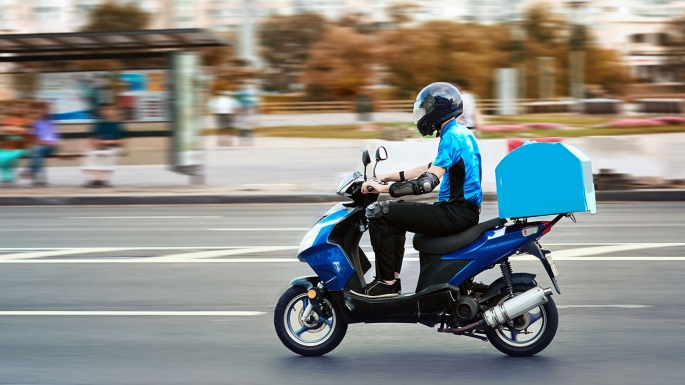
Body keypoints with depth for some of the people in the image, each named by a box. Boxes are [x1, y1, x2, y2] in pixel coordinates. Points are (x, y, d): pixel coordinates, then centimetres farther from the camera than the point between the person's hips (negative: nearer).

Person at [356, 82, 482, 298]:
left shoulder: (451, 137, -16)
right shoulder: (461, 133, 15)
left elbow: (428, 182, -26)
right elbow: (434, 168, 24)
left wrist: (384, 189, -21)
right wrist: (388, 177, 22)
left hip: (456, 213, -11)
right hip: (464, 210, 11)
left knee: (378, 212, -12)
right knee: (397, 209, 26)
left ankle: (387, 282, -9)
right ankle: (393, 276, 21)